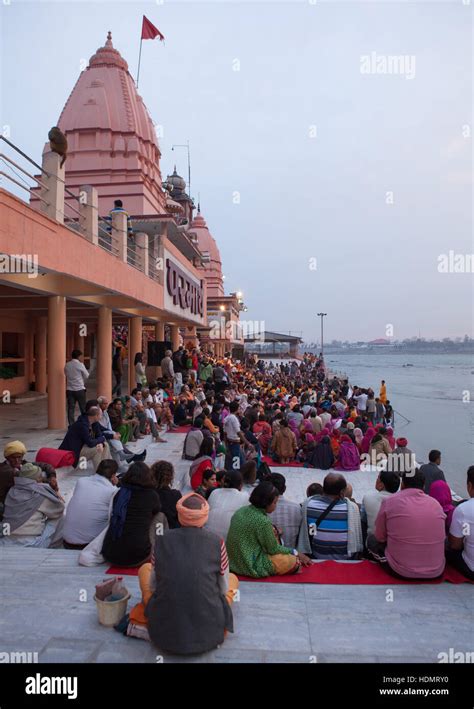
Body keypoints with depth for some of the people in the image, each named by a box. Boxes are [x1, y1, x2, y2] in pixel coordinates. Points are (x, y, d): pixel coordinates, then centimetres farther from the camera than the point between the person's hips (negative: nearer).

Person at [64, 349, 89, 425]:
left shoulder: (67, 365, 3)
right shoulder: (80, 365, -10)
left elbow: (66, 374, 13)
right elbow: (86, 375, -2)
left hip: (69, 389, 4)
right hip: (79, 389, -4)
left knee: (71, 408, 5)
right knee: (83, 408, 6)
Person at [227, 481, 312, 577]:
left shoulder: (241, 511, 1)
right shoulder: (263, 521, -24)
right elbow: (273, 549, -12)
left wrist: (272, 531, 9)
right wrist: (295, 553, 0)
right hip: (252, 566, -8)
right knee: (294, 561, -2)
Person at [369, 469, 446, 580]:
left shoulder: (390, 501, -7)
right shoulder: (436, 504, 2)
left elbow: (380, 538, 2)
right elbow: (442, 537, 16)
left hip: (401, 572, -3)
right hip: (436, 572, 3)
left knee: (371, 540, 19)